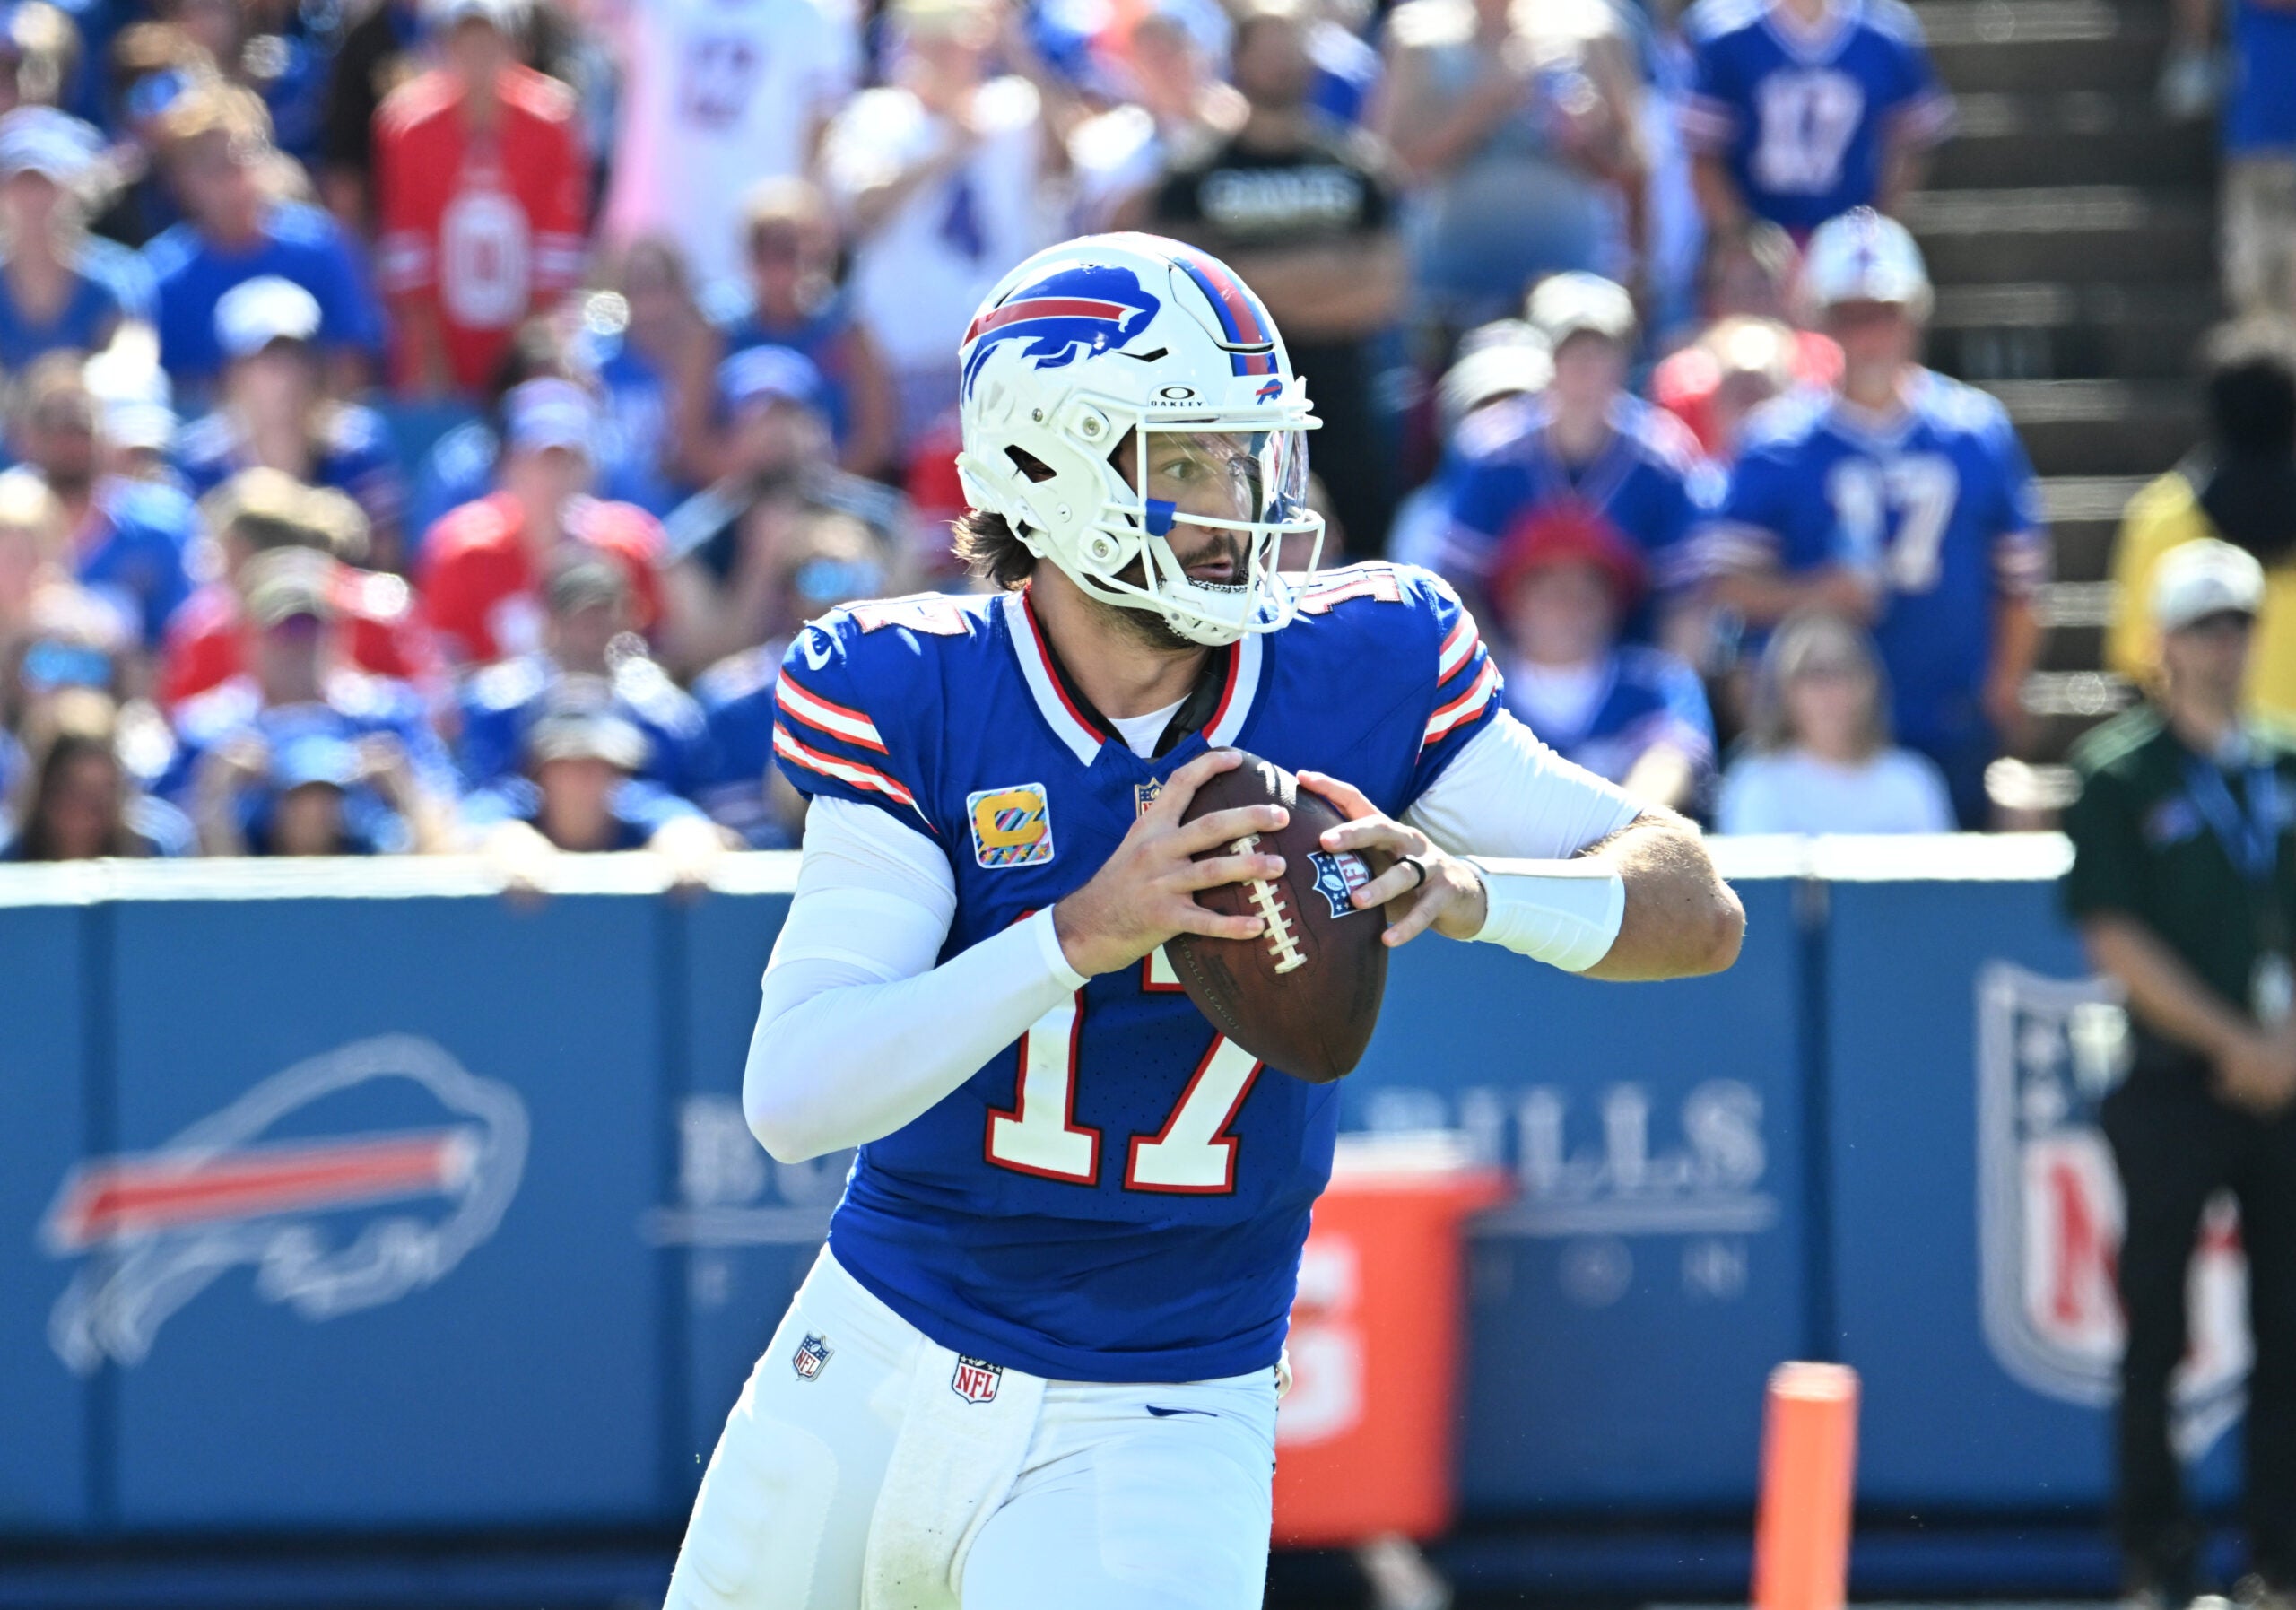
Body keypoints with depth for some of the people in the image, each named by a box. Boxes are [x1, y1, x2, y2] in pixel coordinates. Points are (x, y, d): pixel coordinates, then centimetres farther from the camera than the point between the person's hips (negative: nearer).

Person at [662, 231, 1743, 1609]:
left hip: (1156, 1436, -1)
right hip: (872, 1376, 1)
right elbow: (794, 1095, -23)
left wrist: (1469, 893, -31)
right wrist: (1089, 931, -36)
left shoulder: (1363, 671, -8)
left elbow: (1700, 911, -11)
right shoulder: (913, 697, -13)